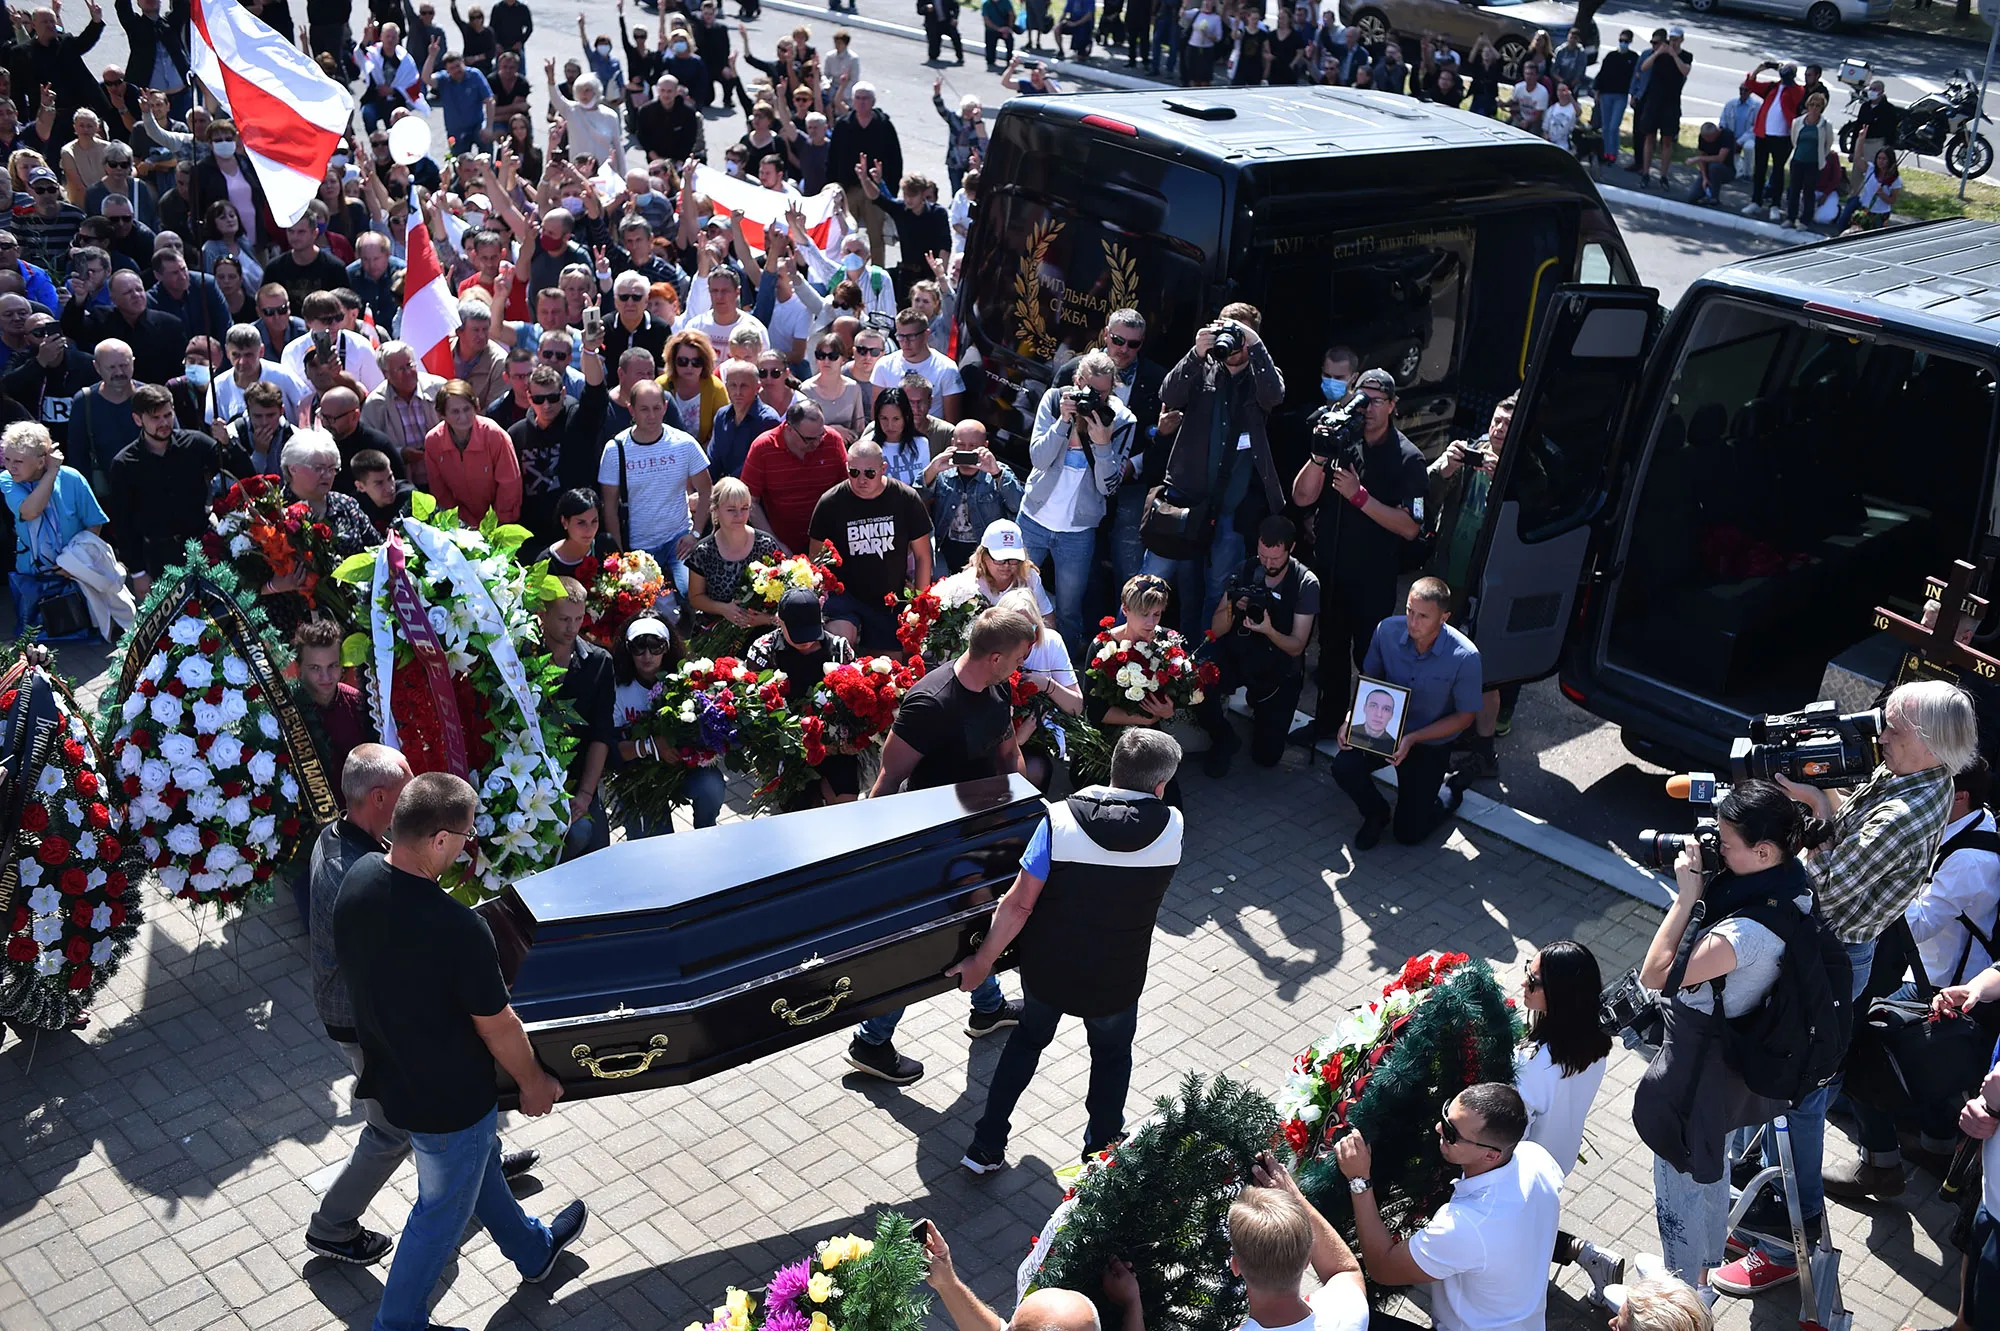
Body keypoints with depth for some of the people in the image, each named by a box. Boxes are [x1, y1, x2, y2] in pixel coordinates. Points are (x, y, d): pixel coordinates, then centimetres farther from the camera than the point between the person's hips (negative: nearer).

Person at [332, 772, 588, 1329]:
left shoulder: (358, 880, -15)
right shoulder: (456, 928, -37)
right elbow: (498, 1027, -23)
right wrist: (534, 1083, -4)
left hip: (390, 1072, 8)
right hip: (448, 1097, -8)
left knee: (478, 1162, 31)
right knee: (442, 1211, 18)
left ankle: (533, 1249, 55)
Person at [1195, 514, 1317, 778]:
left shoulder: (1306, 584, -14)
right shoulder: (1245, 571, -6)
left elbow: (1296, 647, -13)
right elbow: (1216, 630, -6)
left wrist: (1269, 631, -34)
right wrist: (1232, 608, -28)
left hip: (1279, 669, -1)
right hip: (1237, 655, 1)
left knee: (1266, 756, -4)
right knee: (1198, 690, -32)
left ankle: (1261, 709, 30)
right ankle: (1224, 741, 0)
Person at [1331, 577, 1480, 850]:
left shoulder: (1465, 657, -26)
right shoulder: (1387, 630, -17)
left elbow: (1465, 716, -13)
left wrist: (1412, 739, -23)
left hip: (1430, 744, -2)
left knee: (1409, 833, -3)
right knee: (1344, 768, -27)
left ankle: (1449, 798, 32)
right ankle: (1375, 814, 8)